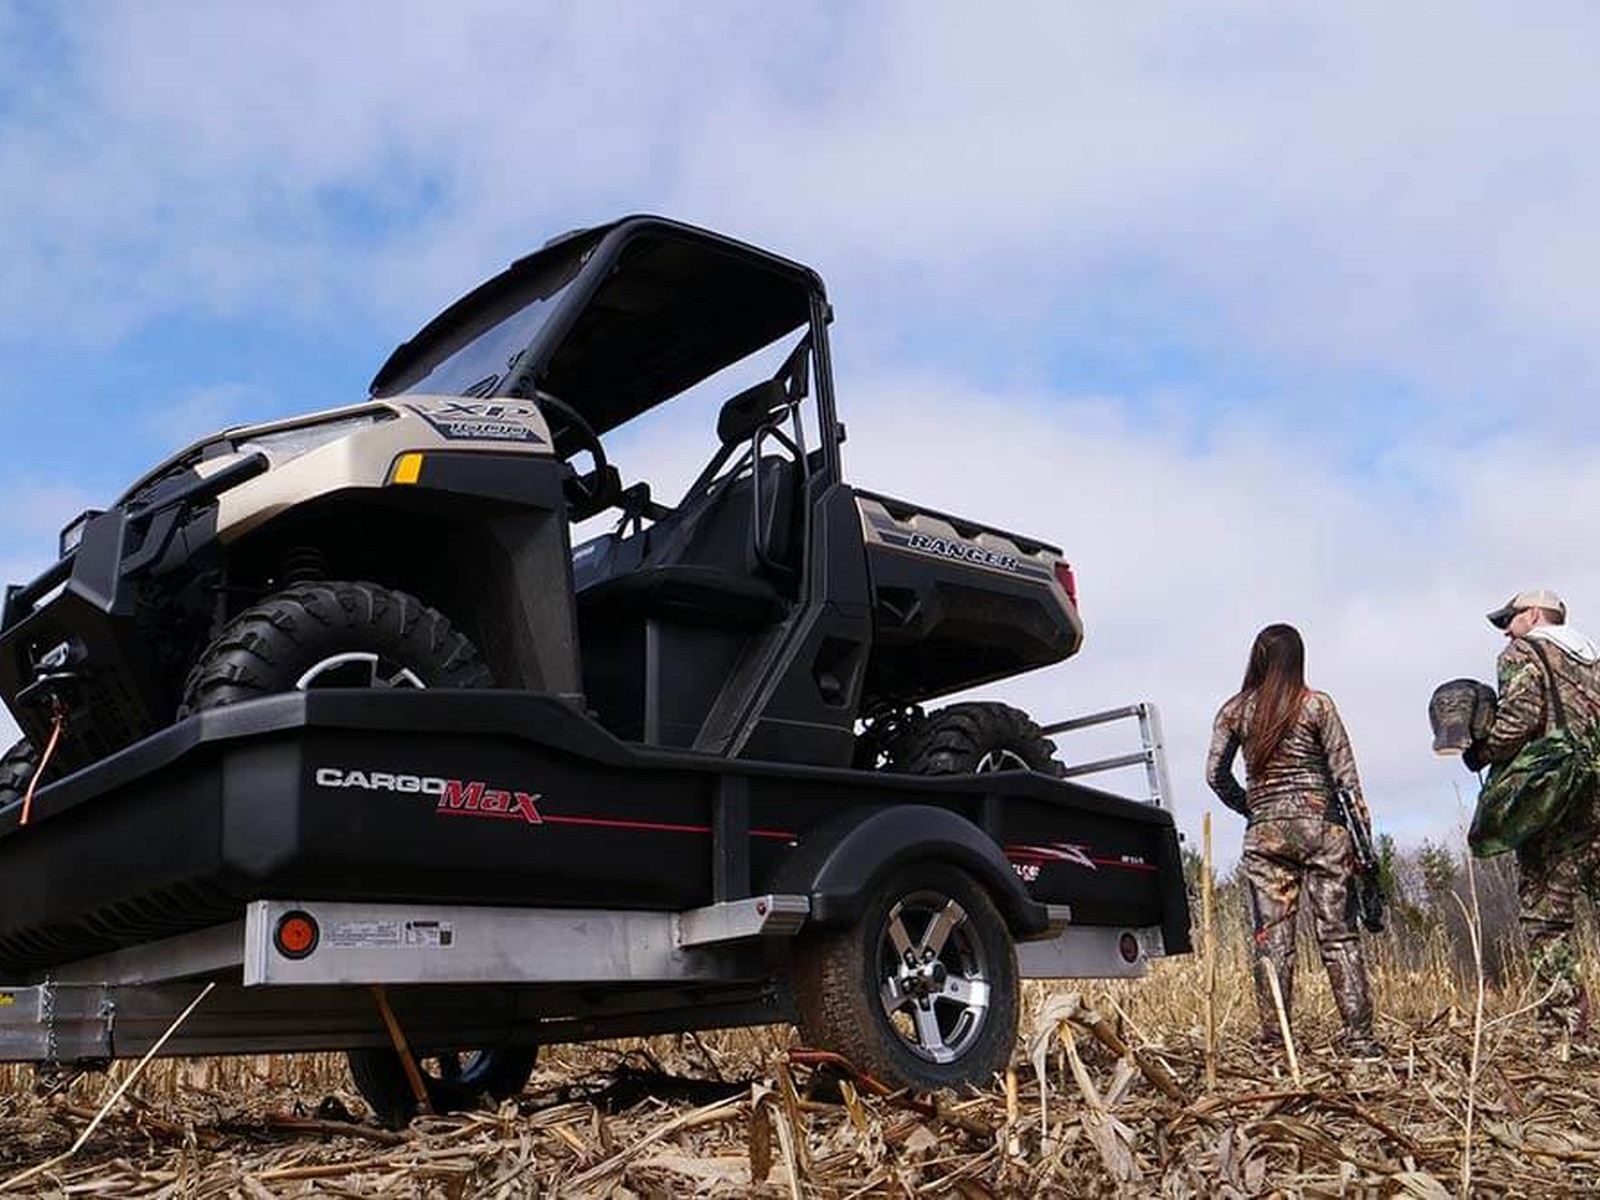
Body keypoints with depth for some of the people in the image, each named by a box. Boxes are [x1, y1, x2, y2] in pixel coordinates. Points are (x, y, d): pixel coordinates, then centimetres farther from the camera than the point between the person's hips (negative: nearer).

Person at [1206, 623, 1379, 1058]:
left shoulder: (1235, 711, 4)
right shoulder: (1316, 704, -1)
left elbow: (1216, 774, 3)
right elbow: (1345, 774, -1)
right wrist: (1363, 835, 3)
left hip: (1265, 834, 1)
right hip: (1321, 826, -1)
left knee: (1271, 939, 2)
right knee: (1338, 934, 3)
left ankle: (1274, 1041, 2)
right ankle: (1359, 1038, 3)